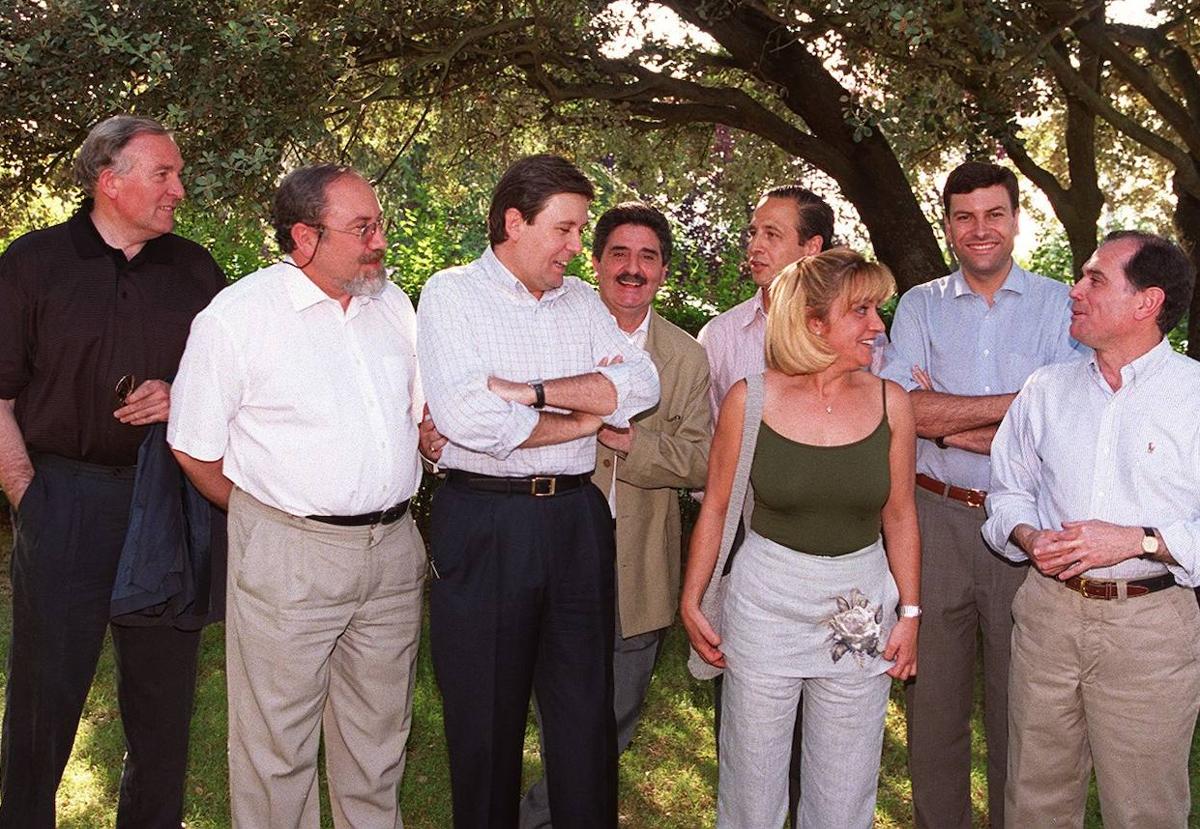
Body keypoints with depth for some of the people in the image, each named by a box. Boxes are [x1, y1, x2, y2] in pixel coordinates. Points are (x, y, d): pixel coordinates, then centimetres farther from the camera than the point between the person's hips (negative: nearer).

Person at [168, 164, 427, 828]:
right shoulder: (237, 315, -10)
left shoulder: (393, 304, 8)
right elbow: (195, 448, -4)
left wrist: (391, 504, 10)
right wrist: (267, 520, 3)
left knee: (379, 736, 17)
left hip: (393, 546, 5)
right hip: (287, 555, -5)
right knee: (277, 742, 6)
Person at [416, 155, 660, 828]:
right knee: (485, 716, 9)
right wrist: (582, 419, -9)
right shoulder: (452, 294, -4)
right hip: (483, 523, -4)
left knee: (587, 709, 12)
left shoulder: (581, 300, 11)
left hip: (577, 518, 4)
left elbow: (642, 384, -5)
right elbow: (466, 417, -20)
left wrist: (530, 392, -16)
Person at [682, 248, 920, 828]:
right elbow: (715, 507, 0)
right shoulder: (751, 399, -8)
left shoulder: (889, 402, -3)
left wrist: (910, 611, 4)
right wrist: (690, 603, 2)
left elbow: (899, 515, 5)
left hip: (861, 611, 2)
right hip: (765, 603, -1)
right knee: (751, 780, 12)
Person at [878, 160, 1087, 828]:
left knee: (1020, 705, 10)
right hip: (936, 519, 1)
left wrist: (947, 421, -11)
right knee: (934, 699, 13)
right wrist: (1020, 402, -14)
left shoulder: (1059, 305, 2)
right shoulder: (920, 306, 5)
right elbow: (901, 409, -11)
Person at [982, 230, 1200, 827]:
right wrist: (1027, 536, -4)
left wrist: (1139, 541, -20)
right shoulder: (1046, 389, 7)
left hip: (1150, 626, -3)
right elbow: (1009, 489, 15)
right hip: (1047, 613, 4)